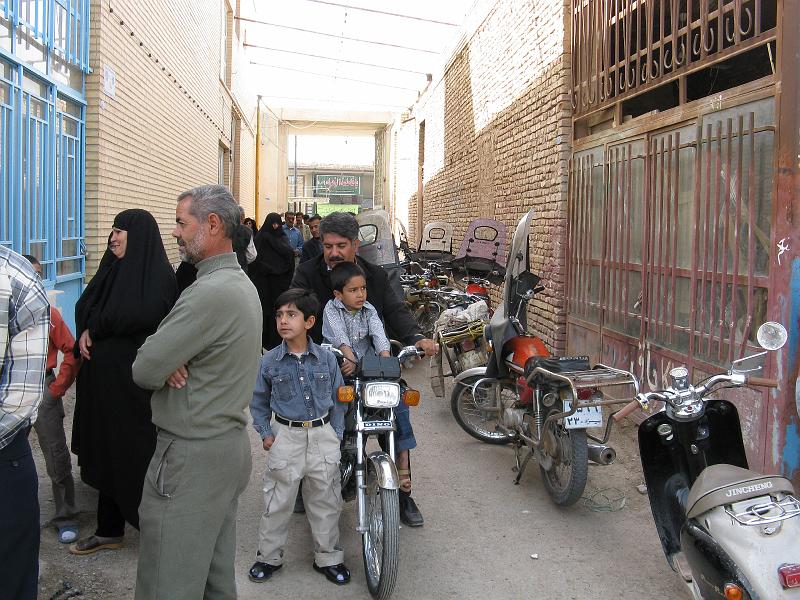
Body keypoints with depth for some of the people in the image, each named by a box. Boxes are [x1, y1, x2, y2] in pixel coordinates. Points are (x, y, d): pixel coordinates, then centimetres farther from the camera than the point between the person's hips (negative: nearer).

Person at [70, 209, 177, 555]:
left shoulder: (158, 274, -11)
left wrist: (94, 328, -11)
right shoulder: (113, 268, 13)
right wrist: (86, 333, -9)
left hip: (136, 381, -7)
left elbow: (141, 315, -25)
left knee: (138, 453, 0)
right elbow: (84, 307, 13)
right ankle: (109, 530, 25)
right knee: (106, 452, 13)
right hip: (103, 375, 7)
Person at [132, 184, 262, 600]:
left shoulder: (212, 292, -21)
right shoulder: (241, 283, 12)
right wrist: (169, 359, -10)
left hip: (192, 456, -10)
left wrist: (161, 361, 1)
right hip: (230, 443, 10)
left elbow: (144, 370, -20)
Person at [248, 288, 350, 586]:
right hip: (286, 436, -1)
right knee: (277, 502, 7)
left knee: (325, 500, 10)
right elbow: (258, 401, 6)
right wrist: (265, 433, -1)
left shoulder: (326, 358, -3)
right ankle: (269, 556, 25)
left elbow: (338, 398, 6)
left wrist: (336, 434, 2)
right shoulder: (269, 361, -5)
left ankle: (328, 557, 26)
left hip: (323, 435, 1)